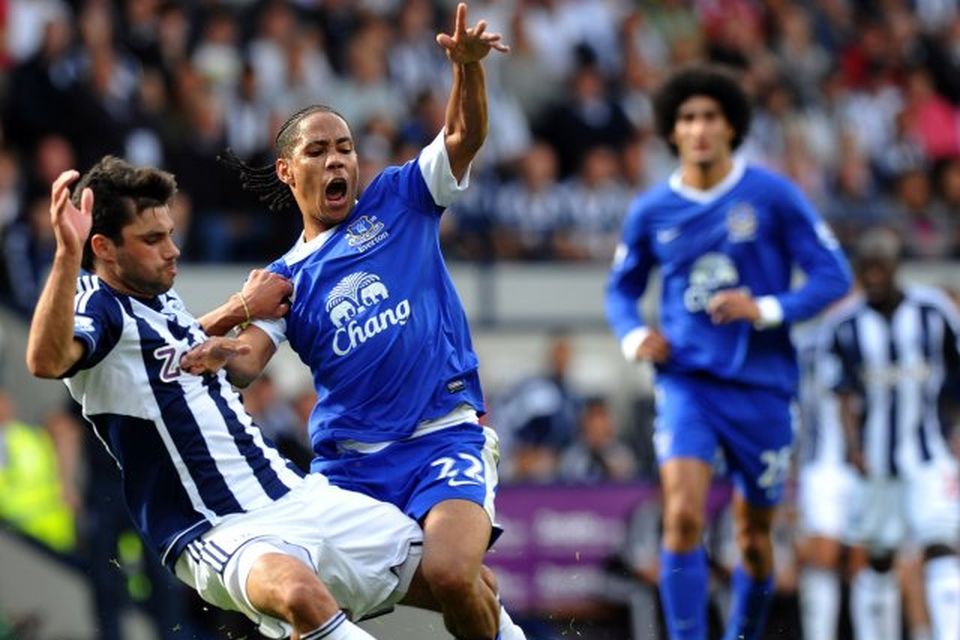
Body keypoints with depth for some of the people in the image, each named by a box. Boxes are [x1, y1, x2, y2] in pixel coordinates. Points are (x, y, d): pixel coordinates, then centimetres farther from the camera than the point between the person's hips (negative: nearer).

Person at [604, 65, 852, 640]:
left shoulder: (773, 196, -4)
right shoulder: (652, 212, 3)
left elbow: (834, 275, -3)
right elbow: (622, 287, 18)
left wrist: (768, 309, -18)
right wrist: (635, 334, -4)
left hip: (761, 385, 0)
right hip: (687, 381, 0)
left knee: (754, 535, 10)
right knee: (683, 517, -21)